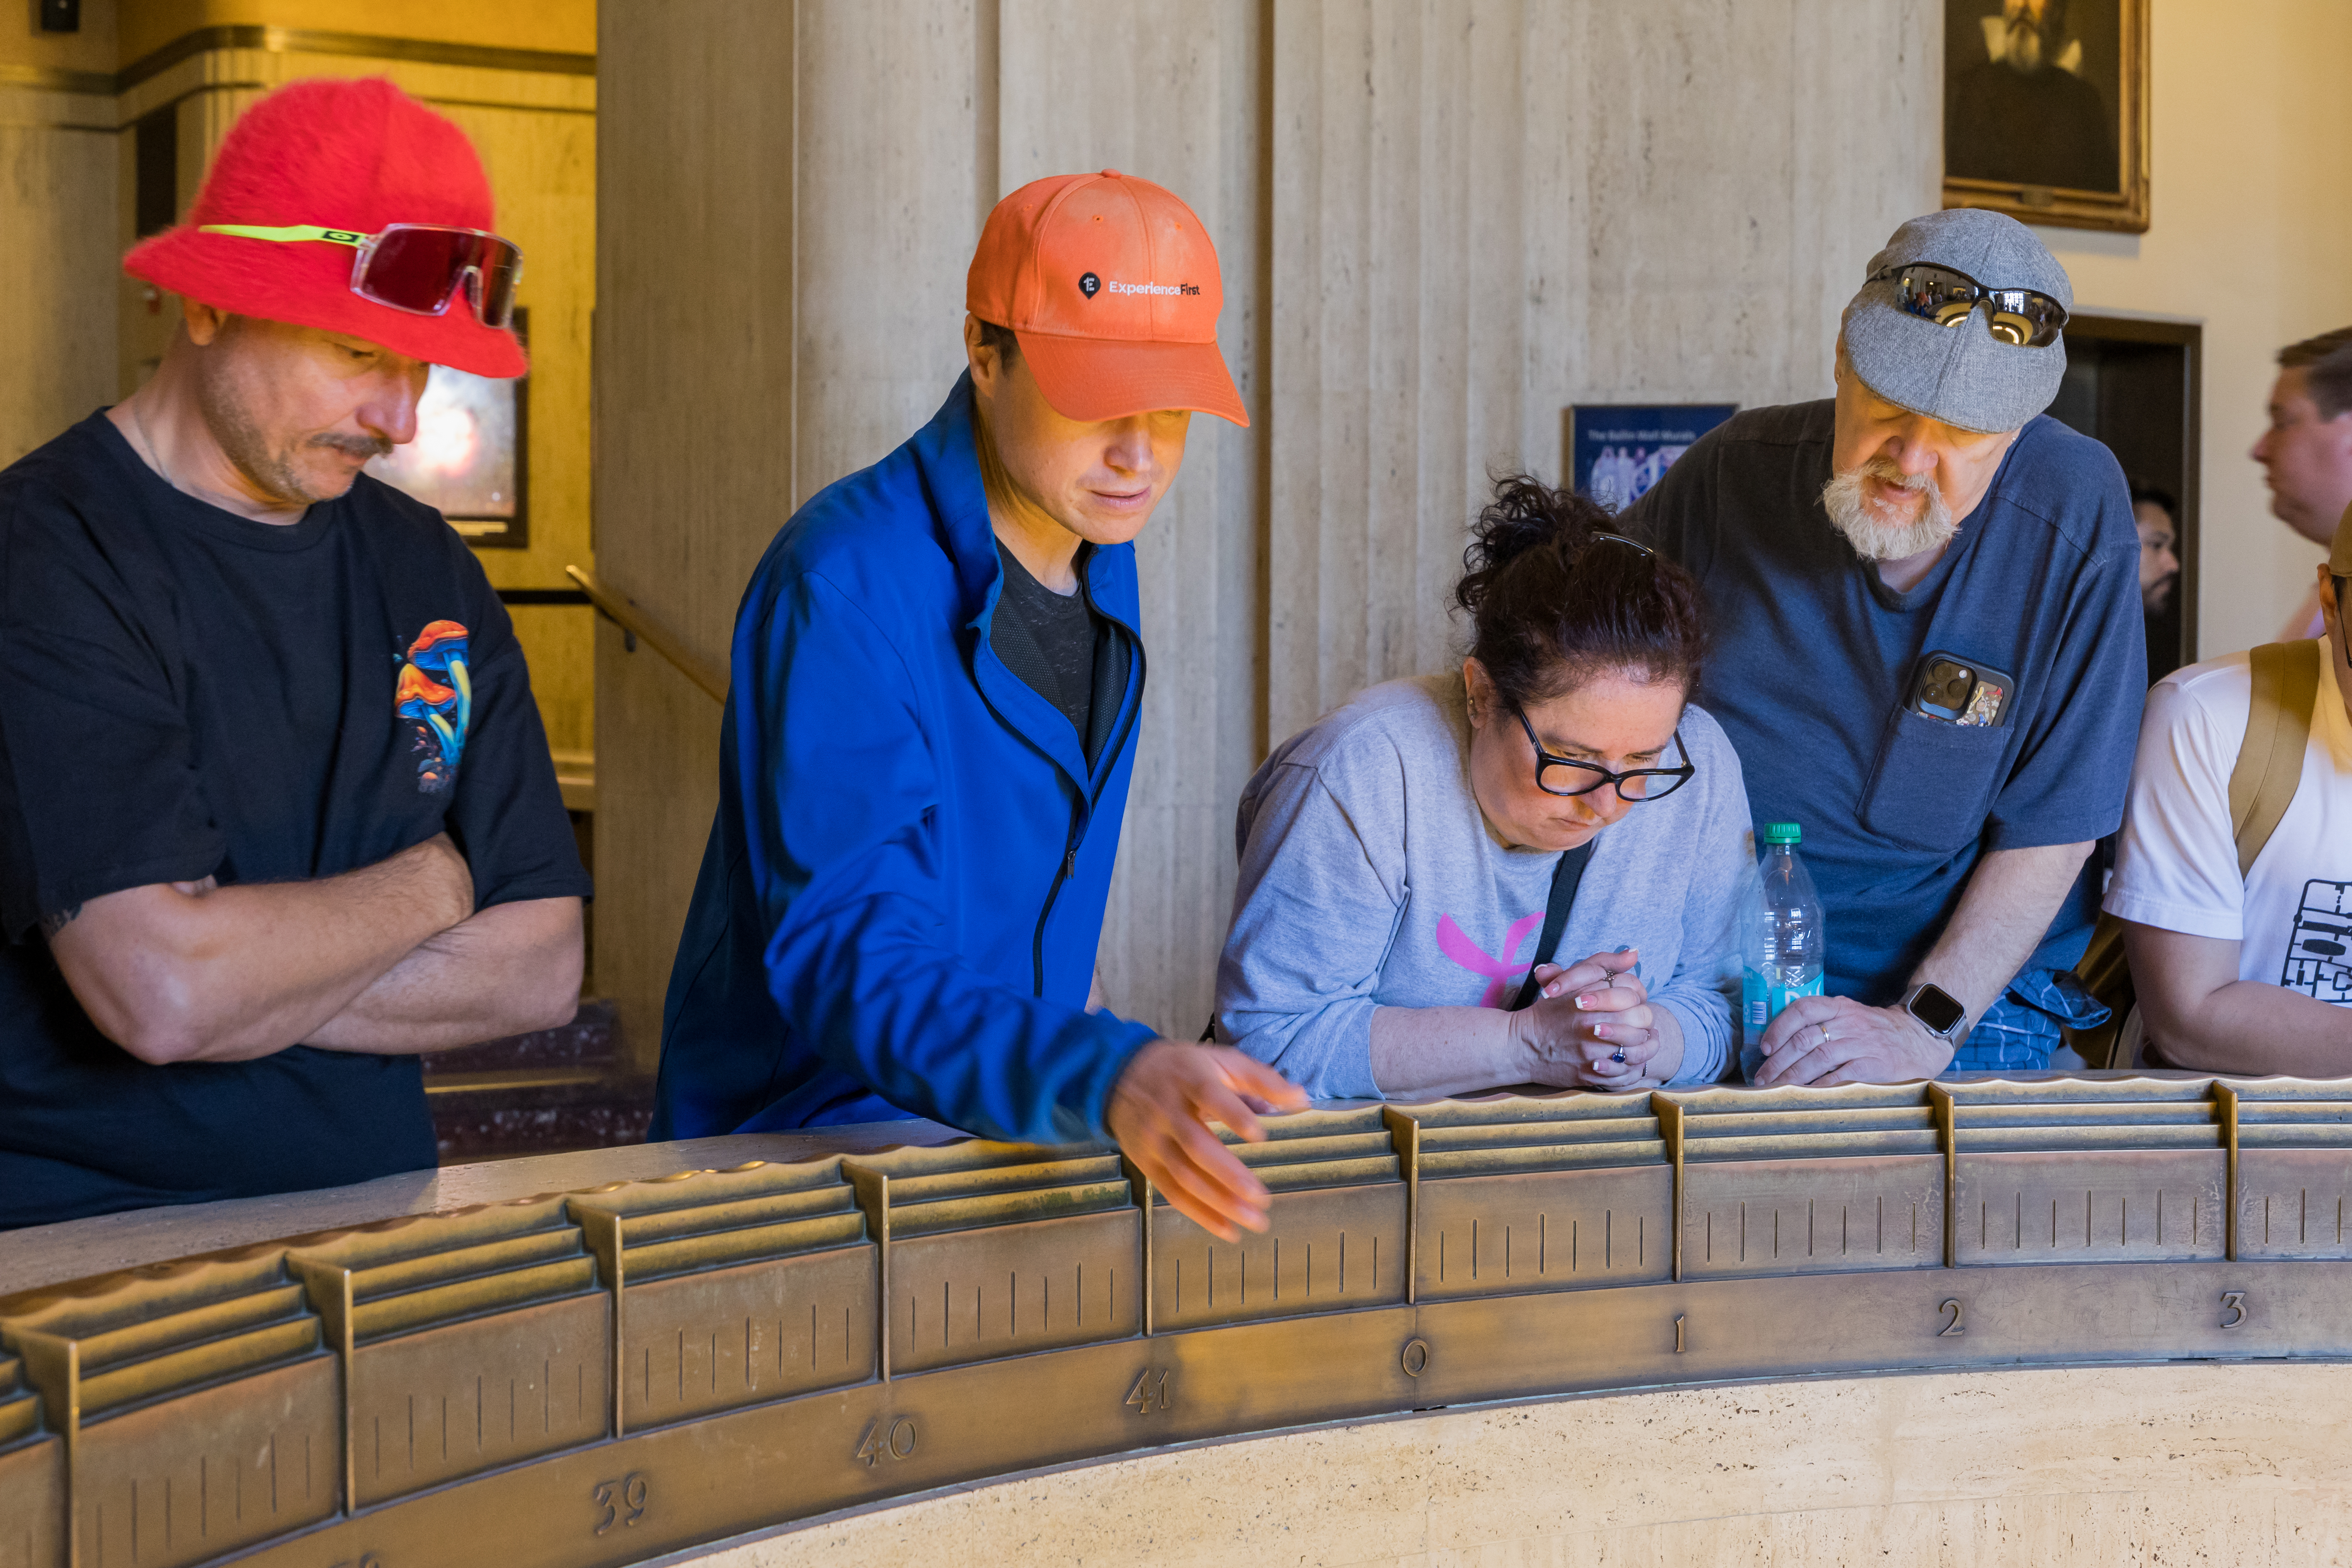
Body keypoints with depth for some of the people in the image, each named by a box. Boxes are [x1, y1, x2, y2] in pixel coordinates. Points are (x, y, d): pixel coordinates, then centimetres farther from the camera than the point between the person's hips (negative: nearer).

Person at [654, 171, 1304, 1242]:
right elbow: (843, 951, -27)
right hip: (796, 1138, -6)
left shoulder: (1099, 548, 6)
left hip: (1009, 1123, 7)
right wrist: (1102, 1079, -40)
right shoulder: (844, 585, -20)